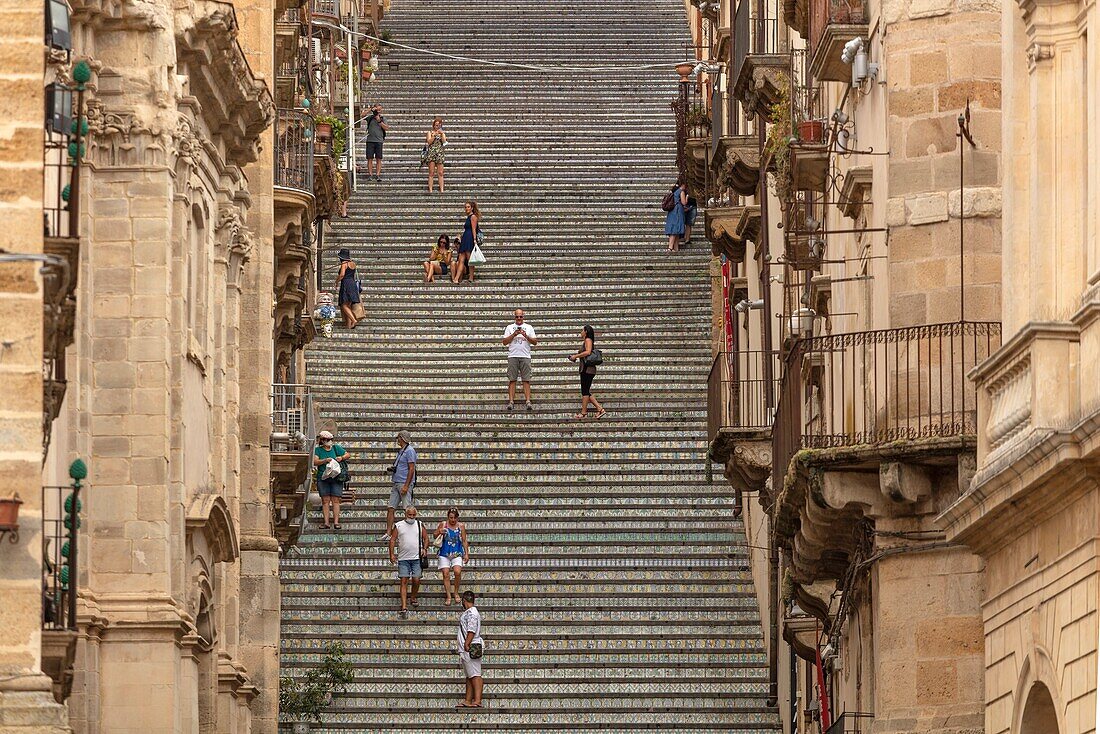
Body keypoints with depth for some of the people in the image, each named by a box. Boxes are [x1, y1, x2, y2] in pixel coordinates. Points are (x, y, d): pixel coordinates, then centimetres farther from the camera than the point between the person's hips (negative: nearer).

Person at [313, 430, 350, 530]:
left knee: (335, 500, -5)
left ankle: (336, 522, -7)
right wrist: (325, 460, -21)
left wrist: (342, 458, -4)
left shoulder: (336, 448, 11)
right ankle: (326, 523, -3)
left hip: (336, 478, 1)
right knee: (325, 501, -3)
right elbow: (315, 462, -6)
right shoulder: (318, 450, 6)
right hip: (323, 478, -1)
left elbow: (348, 454, 16)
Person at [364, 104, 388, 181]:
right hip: (370, 140, 0)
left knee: (378, 159, -2)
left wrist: (379, 121, -8)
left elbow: (387, 128, 1)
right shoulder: (370, 118, 8)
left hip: (379, 141, 0)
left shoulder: (383, 119, 10)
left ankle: (377, 175, -3)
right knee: (370, 158, -2)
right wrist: (370, 110, -9)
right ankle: (370, 175, 1)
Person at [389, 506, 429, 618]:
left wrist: (424, 549, -4)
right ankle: (404, 607, -7)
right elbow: (392, 540, 3)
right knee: (404, 581, -4)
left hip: (417, 558, 1)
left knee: (416, 580, -3)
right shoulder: (399, 526, 5)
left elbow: (425, 538, 13)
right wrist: (391, 554, -6)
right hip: (403, 558, -1)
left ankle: (413, 598, 26)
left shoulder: (420, 525, 8)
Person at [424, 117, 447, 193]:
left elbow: (444, 141, 0)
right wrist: (434, 135, -13)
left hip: (440, 153, 2)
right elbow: (429, 141, -4)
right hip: (431, 153, -2)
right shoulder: (430, 132, 9)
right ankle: (430, 190, -7)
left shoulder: (442, 133, 15)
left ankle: (441, 189, -3)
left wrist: (442, 134, -11)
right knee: (431, 173, -6)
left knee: (440, 173, -2)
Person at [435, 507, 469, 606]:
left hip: (457, 553, 0)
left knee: (457, 572, -18)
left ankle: (456, 593, 4)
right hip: (445, 554, 0)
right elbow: (434, 536, 11)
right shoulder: (443, 525, 2)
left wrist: (466, 553, 3)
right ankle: (449, 597, 2)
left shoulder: (461, 526, 4)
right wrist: (439, 532, -12)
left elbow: (464, 541, 9)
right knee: (446, 574, -6)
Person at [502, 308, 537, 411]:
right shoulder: (510, 327, 12)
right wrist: (514, 335, -9)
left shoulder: (529, 328, 12)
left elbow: (535, 342, 6)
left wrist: (526, 336, -10)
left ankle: (528, 401, -10)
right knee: (512, 379, -3)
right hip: (513, 356, 0)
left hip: (525, 356, 0)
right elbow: (505, 342, 4)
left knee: (526, 379, -5)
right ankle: (511, 402, -4)